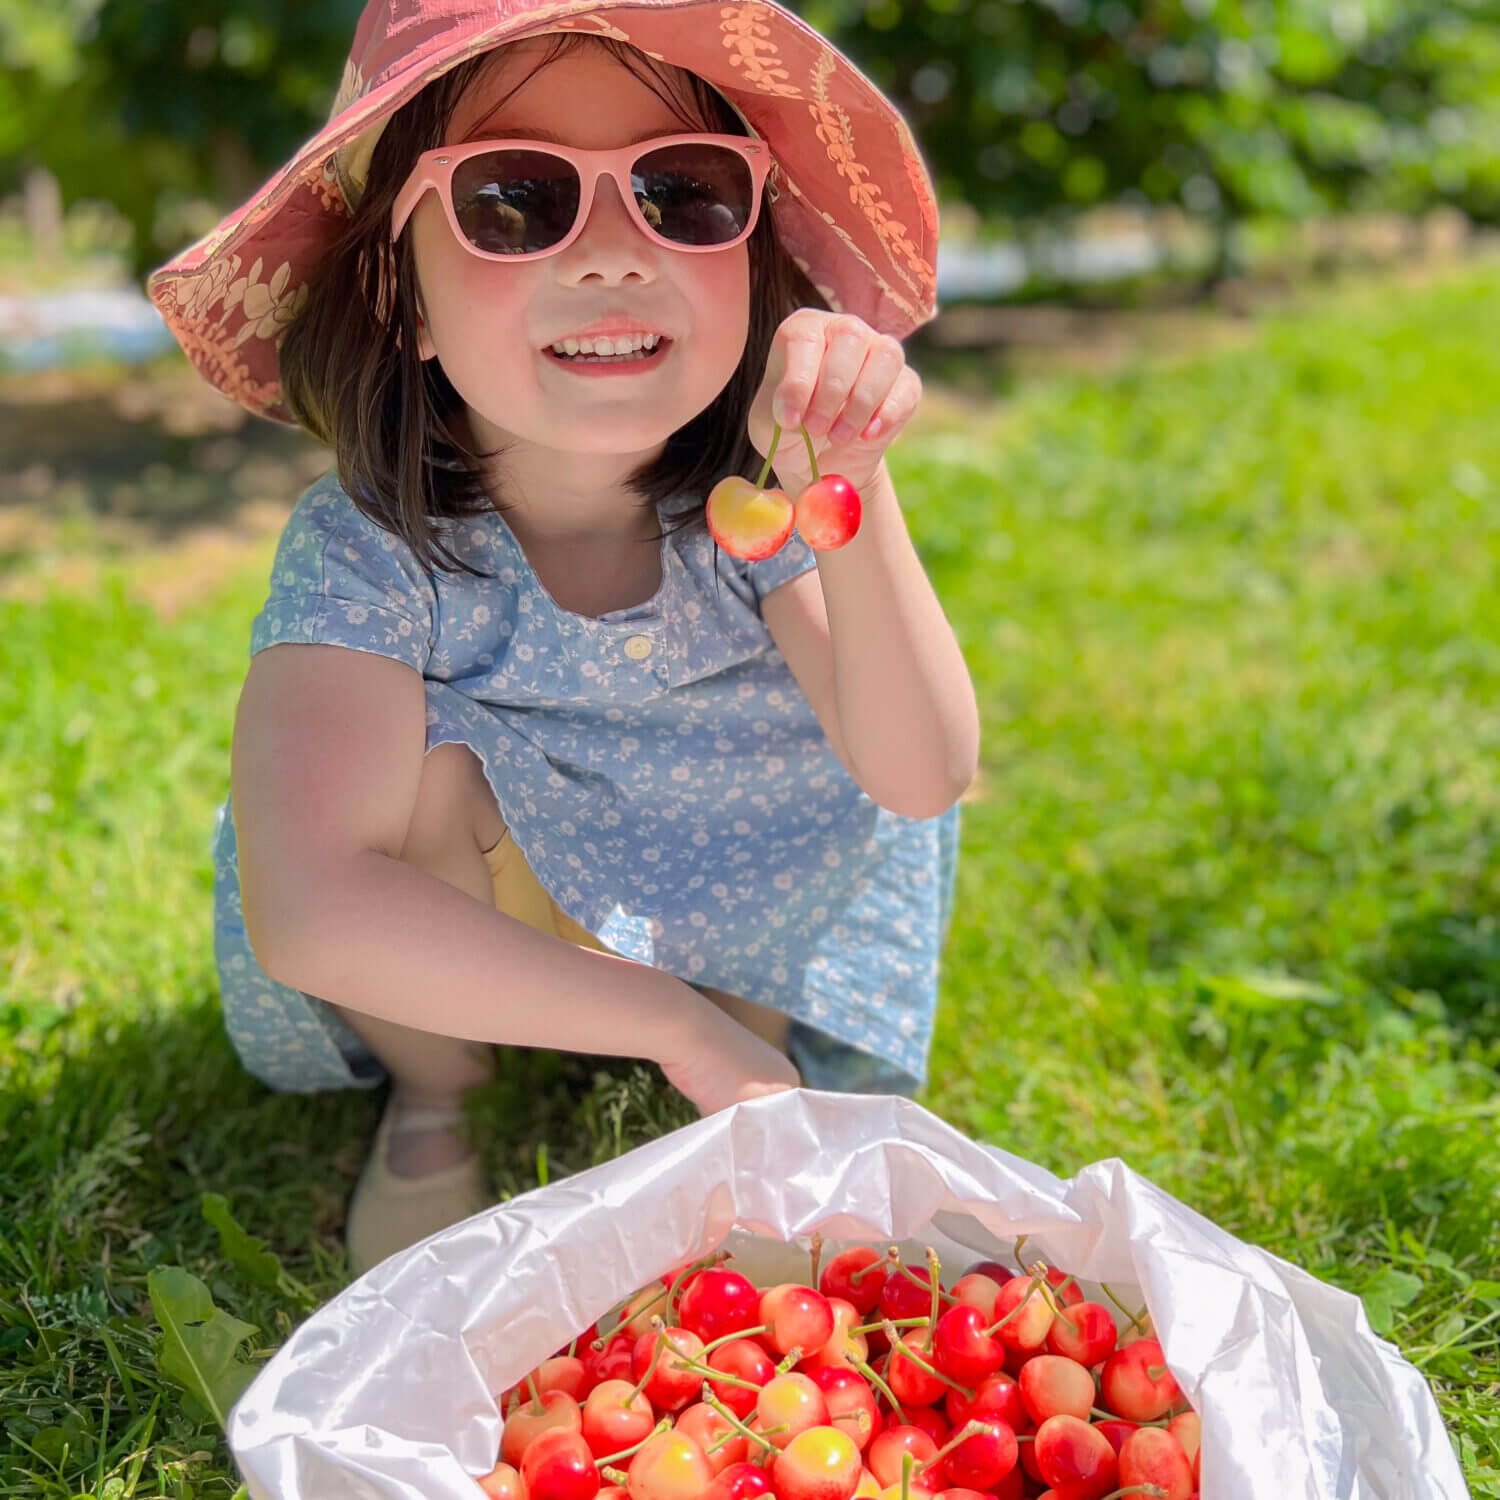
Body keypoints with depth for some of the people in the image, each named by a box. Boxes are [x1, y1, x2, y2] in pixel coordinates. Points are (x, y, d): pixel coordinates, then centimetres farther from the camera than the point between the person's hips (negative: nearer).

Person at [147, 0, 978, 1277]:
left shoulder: (752, 505, -25)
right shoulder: (369, 551, -31)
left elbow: (922, 778, -32)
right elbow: (305, 909, -42)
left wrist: (852, 497, -48)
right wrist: (676, 1022, -39)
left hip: (732, 916, 2)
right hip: (454, 955, -1)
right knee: (422, 769, -31)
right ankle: (429, 1100, -2)